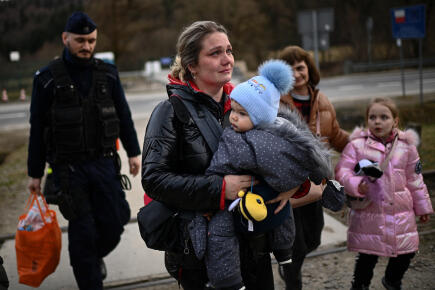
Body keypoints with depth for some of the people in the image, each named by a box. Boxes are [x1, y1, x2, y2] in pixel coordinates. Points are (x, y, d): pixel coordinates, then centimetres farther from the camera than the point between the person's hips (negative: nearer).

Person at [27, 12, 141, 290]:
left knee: (114, 222, 4)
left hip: (103, 162, 3)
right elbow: (37, 129, 0)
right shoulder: (48, 78, -3)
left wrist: (134, 152, 7)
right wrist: (35, 173, 1)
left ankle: (94, 256, 36)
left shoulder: (108, 73, 6)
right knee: (82, 230, -1)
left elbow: (123, 115, 12)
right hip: (68, 167, -3)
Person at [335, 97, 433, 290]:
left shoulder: (406, 146, 4)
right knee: (368, 255, 3)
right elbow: (342, 171, -7)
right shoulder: (357, 145, -5)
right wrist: (355, 185, -26)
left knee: (407, 251, 10)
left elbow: (414, 180, 12)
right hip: (368, 212, -3)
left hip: (400, 212, 3)